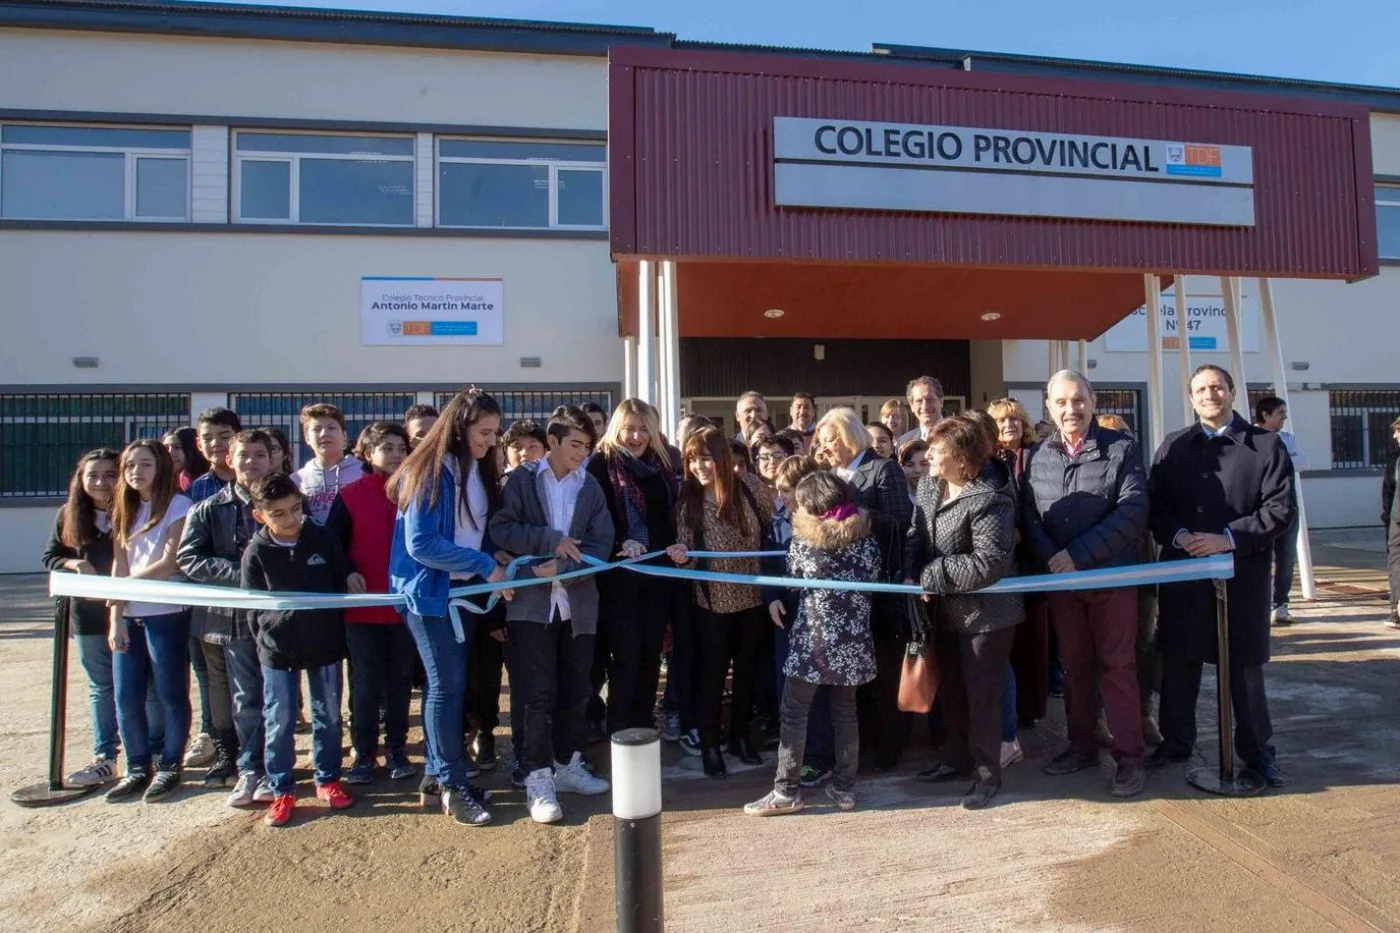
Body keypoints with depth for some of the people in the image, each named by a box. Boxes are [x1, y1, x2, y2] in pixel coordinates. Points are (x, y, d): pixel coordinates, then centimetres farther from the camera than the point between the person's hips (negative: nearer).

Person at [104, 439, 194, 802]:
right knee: (126, 698, 8)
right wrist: (116, 618, 0)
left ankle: (169, 766, 16)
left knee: (171, 695, 3)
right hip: (128, 617, 6)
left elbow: (170, 564, -12)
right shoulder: (125, 511, 13)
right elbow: (118, 567, 7)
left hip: (166, 614, -6)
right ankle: (138, 768, 22)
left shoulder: (177, 506, -5)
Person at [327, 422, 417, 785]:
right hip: (363, 606, -2)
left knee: (401, 682, 11)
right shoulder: (350, 496, -1)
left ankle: (397, 750, 23)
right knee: (365, 684, 6)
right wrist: (347, 573, -15)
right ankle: (364, 753, 19)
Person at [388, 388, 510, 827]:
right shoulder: (427, 473, -15)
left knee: (448, 682, 11)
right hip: (429, 591, -7)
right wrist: (485, 566, -19)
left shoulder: (480, 471, 6)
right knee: (448, 684, -5)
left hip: (464, 589, 7)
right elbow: (420, 543, -20)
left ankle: (436, 774, 23)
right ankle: (452, 785, 6)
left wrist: (495, 563, -6)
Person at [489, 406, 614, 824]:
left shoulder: (591, 486, 9)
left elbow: (601, 543, 1)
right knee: (538, 694, -3)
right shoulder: (521, 480, 1)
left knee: (575, 692, 12)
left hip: (578, 602, 4)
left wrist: (561, 564, -13)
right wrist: (551, 540, -16)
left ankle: (568, 766, 26)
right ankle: (538, 780, 5)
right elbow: (500, 529, -10)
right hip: (532, 602, -3)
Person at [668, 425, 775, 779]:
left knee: (748, 669, 15)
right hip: (712, 601, -1)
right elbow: (690, 555, -7)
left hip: (752, 597, 1)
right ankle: (709, 744, 22)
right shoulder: (688, 503, -8)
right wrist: (683, 556, -30)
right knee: (713, 672, 6)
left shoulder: (750, 486, -9)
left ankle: (740, 735, 33)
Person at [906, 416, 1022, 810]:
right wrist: (911, 574, -13)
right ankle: (958, 759, 40)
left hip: (985, 613, -8)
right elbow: (916, 533, 5)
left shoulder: (989, 500, -25)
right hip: (946, 610, 8)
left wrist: (928, 577, -23)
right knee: (950, 691, 20)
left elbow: (989, 563, -30)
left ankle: (987, 774, 23)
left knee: (981, 696, 4)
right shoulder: (930, 482, 0)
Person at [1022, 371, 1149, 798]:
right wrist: (1050, 560, -14)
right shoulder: (1036, 457, 6)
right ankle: (1082, 746, 25)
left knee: (1116, 667, 0)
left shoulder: (1121, 449, -4)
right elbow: (1029, 515, 3)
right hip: (1060, 579, 3)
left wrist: (1078, 555, -18)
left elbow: (1132, 510, -13)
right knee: (1075, 666, 12)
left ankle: (1129, 757, 10)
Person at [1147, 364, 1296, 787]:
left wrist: (1228, 538, -16)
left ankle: (1256, 750, 24)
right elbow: (1155, 503, 6)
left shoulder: (1266, 445, 2)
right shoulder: (1173, 446, 10)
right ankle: (1176, 741, 25)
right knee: (1178, 661, 10)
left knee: (1245, 666, 8)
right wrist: (1177, 535, -13)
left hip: (1243, 574, -2)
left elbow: (1281, 509, -6)